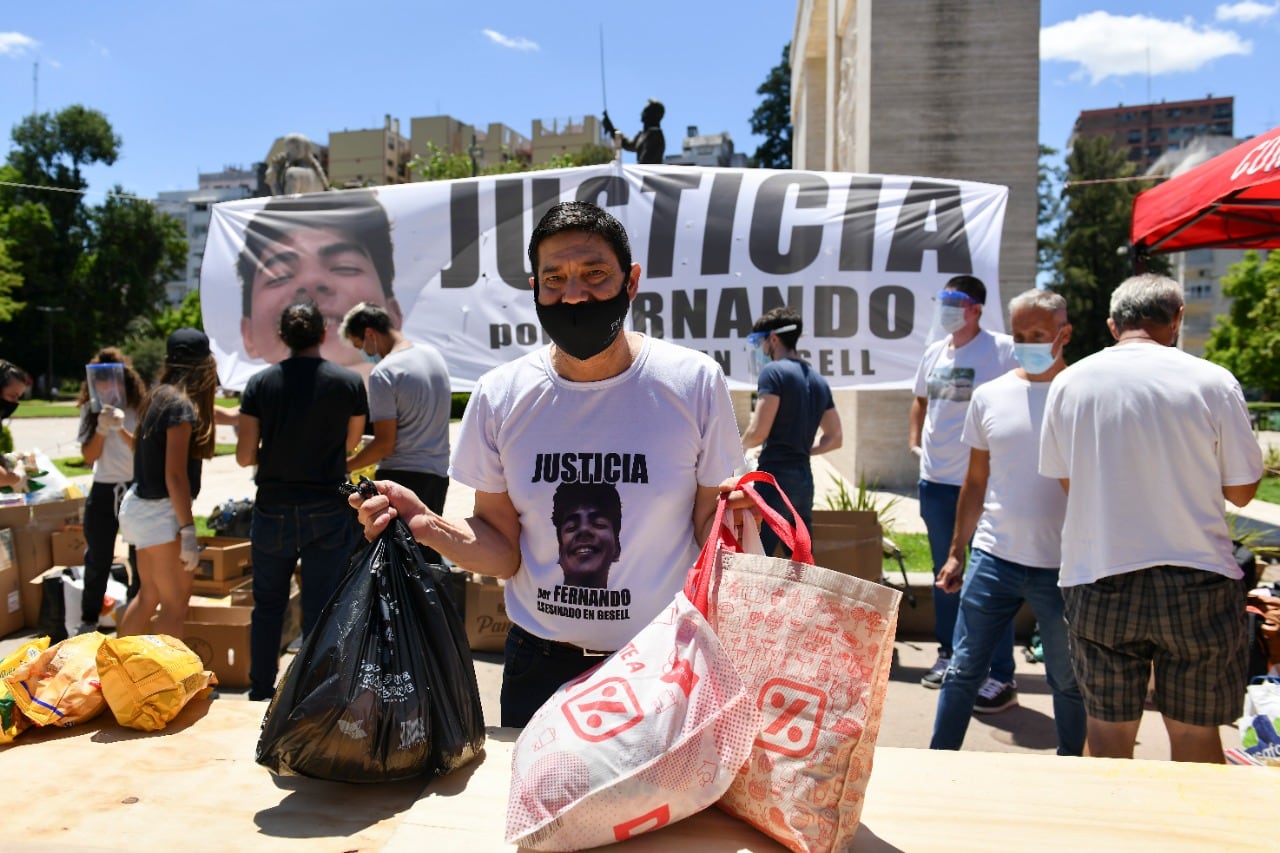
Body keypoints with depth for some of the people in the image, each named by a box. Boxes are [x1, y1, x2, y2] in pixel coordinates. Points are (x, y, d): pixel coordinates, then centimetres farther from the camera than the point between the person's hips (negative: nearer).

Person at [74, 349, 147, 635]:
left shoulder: (139, 408, -7)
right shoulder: (90, 410, 3)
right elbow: (89, 457, -1)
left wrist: (122, 429, -25)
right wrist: (102, 429, -16)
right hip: (103, 491, 3)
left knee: (140, 560, 3)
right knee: (98, 559, 9)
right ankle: (88, 621, 24)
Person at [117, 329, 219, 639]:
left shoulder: (159, 396, 8)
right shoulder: (181, 405, -18)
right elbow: (175, 475, -21)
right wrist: (188, 530, -19)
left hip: (142, 506, 10)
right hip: (160, 512, -10)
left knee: (149, 595, 20)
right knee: (175, 604, -3)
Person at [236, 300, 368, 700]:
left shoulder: (260, 383, -4)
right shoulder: (349, 382, -6)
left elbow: (245, 456, -4)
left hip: (273, 510, 2)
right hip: (328, 513, -1)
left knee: (268, 605, 18)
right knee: (320, 611, 5)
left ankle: (260, 691, 29)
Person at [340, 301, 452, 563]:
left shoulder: (383, 373, -15)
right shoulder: (434, 354, 7)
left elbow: (385, 444, -15)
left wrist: (343, 467, -3)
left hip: (400, 475, -7)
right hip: (438, 473, 7)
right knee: (429, 557, 14)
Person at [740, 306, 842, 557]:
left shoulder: (773, 371, -9)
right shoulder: (818, 380, 15)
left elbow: (758, 432, -15)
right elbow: (835, 438, 18)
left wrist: (741, 447, 5)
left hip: (775, 477, -8)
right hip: (804, 479, 8)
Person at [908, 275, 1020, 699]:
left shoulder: (1003, 350, -10)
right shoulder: (934, 352, 11)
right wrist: (914, 442, 15)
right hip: (935, 481, 7)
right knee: (944, 573, 17)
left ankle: (1000, 673, 11)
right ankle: (949, 653, 32)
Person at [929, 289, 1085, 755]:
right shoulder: (989, 396, 5)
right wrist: (957, 552, 11)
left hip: (1063, 566, -2)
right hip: (994, 558, 2)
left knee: (1069, 680, 13)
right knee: (963, 669, 6)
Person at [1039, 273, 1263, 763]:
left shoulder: (1070, 382, -1)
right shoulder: (1212, 381, -7)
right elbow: (1241, 490, -1)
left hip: (1097, 579, 2)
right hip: (1194, 581, -1)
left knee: (1107, 734, 12)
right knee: (1195, 735, 14)